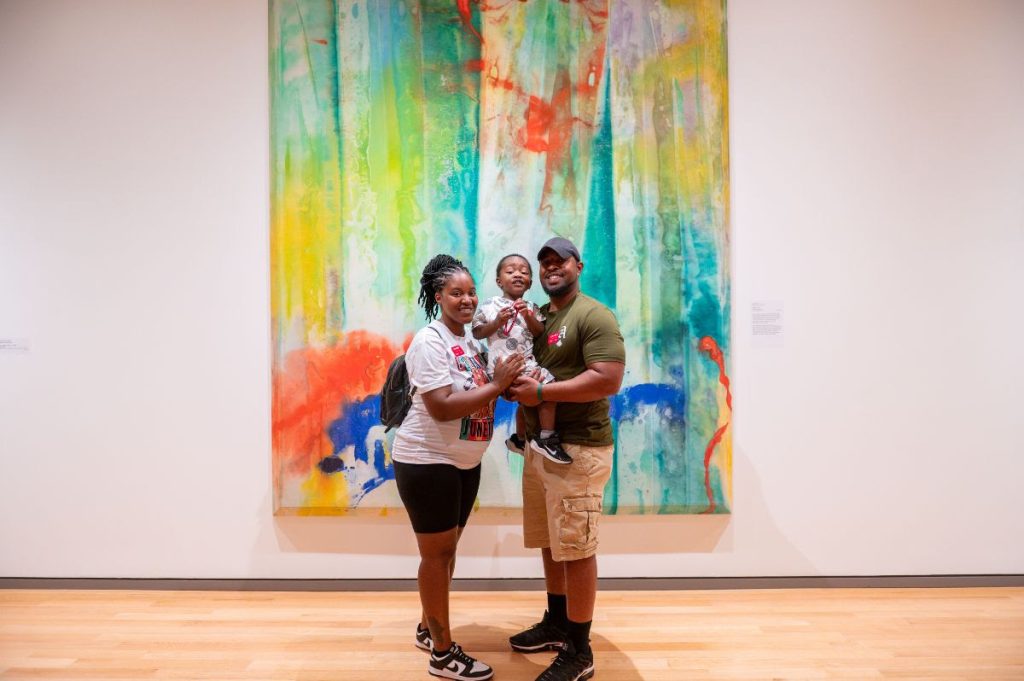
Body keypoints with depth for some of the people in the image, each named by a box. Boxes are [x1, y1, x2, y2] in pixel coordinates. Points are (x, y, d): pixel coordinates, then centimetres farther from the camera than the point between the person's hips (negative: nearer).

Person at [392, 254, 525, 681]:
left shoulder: (471, 339, 9)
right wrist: (497, 386, -25)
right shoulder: (430, 341, -18)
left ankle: (428, 629, 36)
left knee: (447, 549, 18)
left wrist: (506, 383, -6)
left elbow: (476, 393, 13)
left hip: (465, 462, 8)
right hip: (427, 462, -8)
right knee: (437, 553, 2)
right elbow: (441, 407, -26)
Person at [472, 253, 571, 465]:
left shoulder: (531, 307, 11)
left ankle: (519, 439, 46)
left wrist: (529, 318, -11)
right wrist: (497, 322, -15)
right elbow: (477, 333, -2)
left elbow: (541, 334, 5)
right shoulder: (489, 306, -3)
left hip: (527, 363, 7)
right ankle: (547, 438, -8)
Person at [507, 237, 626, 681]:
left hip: (578, 448, -8)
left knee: (576, 549, 1)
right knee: (549, 542, 18)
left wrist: (541, 392, -21)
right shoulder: (535, 316, 15)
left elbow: (608, 380, -22)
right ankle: (556, 623, 37)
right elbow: (522, 366, 25)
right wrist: (513, 380, 3)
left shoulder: (593, 316, -11)